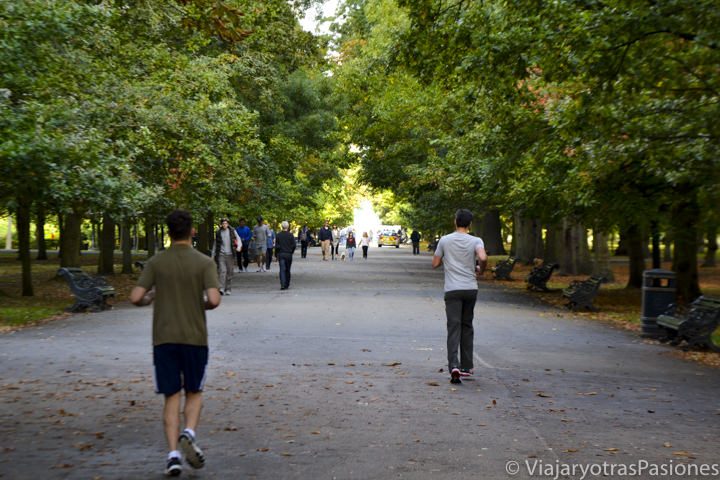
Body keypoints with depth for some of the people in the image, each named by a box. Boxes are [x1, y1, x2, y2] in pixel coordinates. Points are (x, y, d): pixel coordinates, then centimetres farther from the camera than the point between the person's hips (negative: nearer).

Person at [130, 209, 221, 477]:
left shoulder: (156, 262, 0)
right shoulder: (204, 262, -4)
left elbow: (136, 298, -6)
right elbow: (214, 300, -15)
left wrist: (149, 299, 16)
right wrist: (202, 306, 7)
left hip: (164, 339, 1)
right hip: (195, 338, -1)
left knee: (172, 397, 6)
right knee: (194, 392, 15)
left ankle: (173, 455, -1)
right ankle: (189, 433, -9)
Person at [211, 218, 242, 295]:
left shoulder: (232, 231, 4)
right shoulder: (218, 233, 7)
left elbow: (238, 239, 5)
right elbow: (215, 244, 14)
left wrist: (239, 247, -15)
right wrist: (213, 255, 13)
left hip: (230, 254, 1)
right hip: (221, 254, -1)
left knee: (230, 272, 4)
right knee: (222, 271, -14)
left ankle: (228, 289, 13)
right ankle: (221, 288, -18)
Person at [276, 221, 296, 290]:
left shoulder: (278, 235, -4)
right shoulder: (290, 235, -6)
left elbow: (276, 246, -3)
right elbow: (293, 245, -5)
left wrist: (277, 253, 7)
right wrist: (291, 252, 11)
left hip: (281, 254, 0)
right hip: (289, 254, 0)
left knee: (282, 270, -4)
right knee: (287, 270, 12)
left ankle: (283, 285, -19)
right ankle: (287, 285, 17)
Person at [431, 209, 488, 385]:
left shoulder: (445, 240, 2)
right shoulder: (476, 241, -1)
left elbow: (435, 264, 7)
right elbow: (483, 258, -19)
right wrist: (480, 270, 0)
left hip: (452, 290, -1)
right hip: (471, 289, 1)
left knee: (454, 327, -5)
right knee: (467, 326, 15)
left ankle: (454, 365, -23)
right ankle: (467, 366, 20)